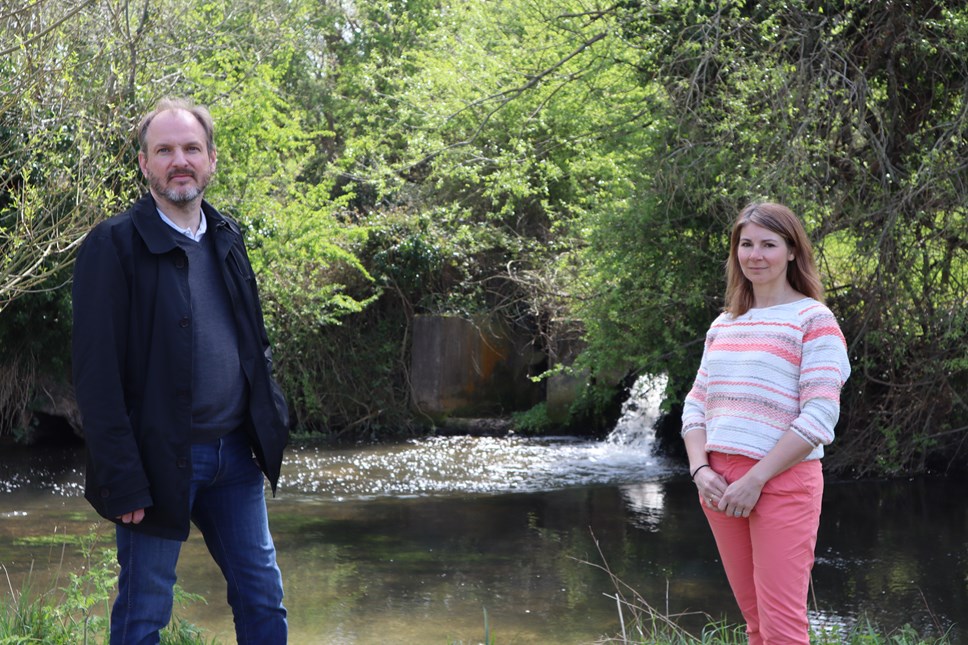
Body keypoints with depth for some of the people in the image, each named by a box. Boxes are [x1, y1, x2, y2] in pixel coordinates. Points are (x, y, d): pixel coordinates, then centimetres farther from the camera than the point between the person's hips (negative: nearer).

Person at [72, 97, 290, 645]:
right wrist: (123, 479, -18)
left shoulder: (226, 238, 11)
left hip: (234, 454, 6)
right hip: (161, 458, -6)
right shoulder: (114, 246, -10)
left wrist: (272, 418, 6)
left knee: (263, 601, 12)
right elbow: (97, 372, -14)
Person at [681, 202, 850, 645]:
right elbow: (696, 404, 15)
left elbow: (820, 417, -13)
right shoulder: (723, 325, 15)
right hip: (720, 486, 6)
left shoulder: (813, 320, -4)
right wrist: (701, 470, -4)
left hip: (781, 484, -6)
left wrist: (755, 480, -16)